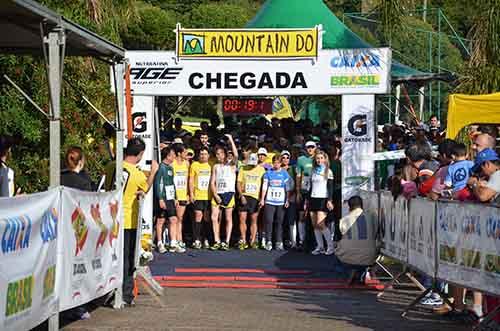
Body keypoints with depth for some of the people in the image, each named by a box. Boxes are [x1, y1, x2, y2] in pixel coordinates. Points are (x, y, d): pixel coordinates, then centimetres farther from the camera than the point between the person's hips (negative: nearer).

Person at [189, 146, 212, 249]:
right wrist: (191, 194, -4)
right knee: (198, 216, -7)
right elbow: (191, 180, 4)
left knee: (207, 217, 4)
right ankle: (197, 240, -4)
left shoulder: (211, 165, 9)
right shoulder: (194, 165, 4)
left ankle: (206, 240, 10)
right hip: (198, 196, -2)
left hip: (208, 196, 2)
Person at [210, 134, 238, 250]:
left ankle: (227, 242, 3)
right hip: (217, 194, 4)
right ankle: (217, 242, 3)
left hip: (228, 193, -4)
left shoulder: (231, 165, 3)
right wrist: (215, 195, -4)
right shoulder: (215, 167, 15)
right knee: (214, 218, -3)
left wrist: (231, 140, -16)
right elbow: (212, 182, 10)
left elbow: (236, 155, -18)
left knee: (228, 218, 0)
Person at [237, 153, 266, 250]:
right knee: (242, 219, -7)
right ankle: (243, 241, -1)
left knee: (254, 220, 1)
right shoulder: (243, 169, 7)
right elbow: (238, 183, 5)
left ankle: (253, 241, 5)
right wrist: (241, 196, -7)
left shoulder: (261, 170, 6)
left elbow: (264, 185, 7)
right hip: (244, 196, 0)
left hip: (255, 197, 0)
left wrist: (261, 198, -1)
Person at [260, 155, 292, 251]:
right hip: (269, 201, 0)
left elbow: (287, 188, 7)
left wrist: (287, 200, 1)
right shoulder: (268, 173, 7)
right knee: (268, 221, -5)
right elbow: (264, 187, 7)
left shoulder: (285, 173, 6)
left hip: (281, 202, 0)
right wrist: (262, 199, 0)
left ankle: (279, 242, 5)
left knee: (279, 222, 1)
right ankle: (268, 242, 0)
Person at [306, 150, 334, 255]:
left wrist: (330, 200, -14)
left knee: (320, 224, -16)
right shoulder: (313, 171, 16)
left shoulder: (328, 171, 0)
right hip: (313, 199, 6)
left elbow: (330, 187, -4)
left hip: (323, 199, -6)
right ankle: (320, 247, 8)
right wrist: (307, 200, 15)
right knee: (315, 225, 2)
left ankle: (330, 246, -6)